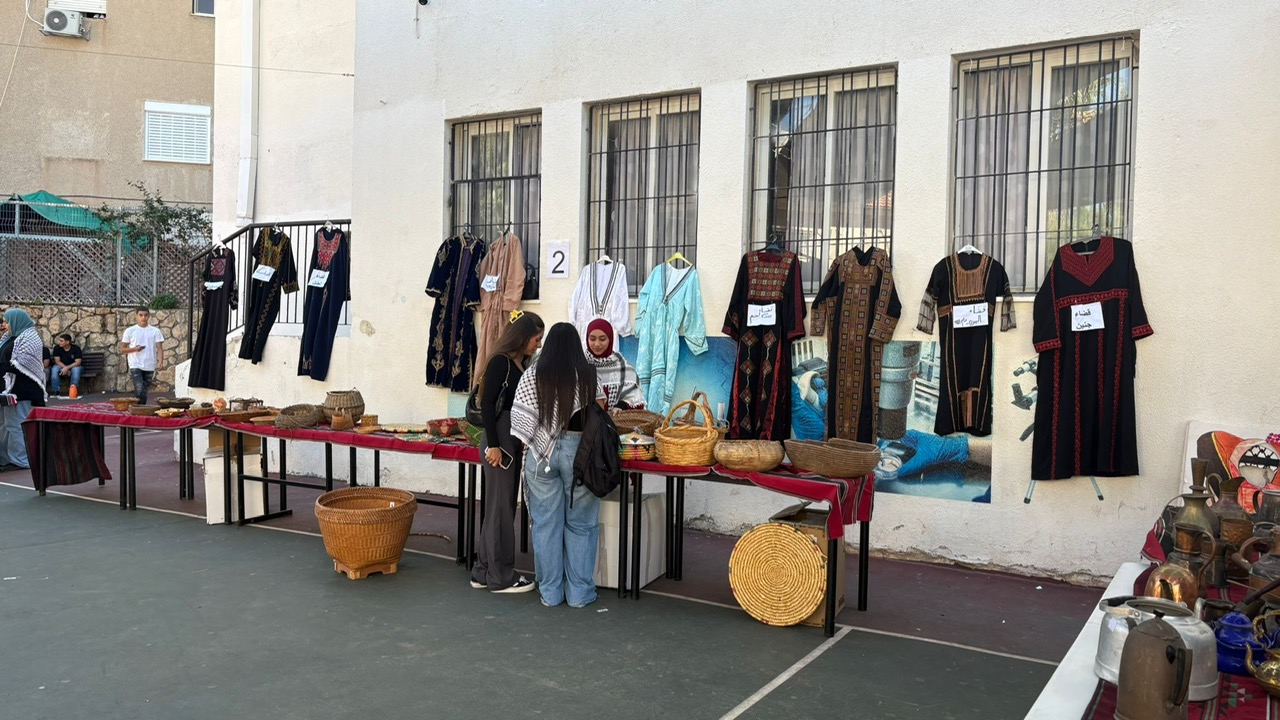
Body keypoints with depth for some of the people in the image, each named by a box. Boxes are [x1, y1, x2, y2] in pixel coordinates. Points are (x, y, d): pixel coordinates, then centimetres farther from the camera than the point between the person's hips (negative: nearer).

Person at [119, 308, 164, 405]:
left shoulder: (155, 331, 6)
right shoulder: (130, 331, 3)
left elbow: (159, 348, 0)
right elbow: (122, 349, 6)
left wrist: (160, 362, -16)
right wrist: (134, 349, -14)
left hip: (149, 367, 2)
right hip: (135, 365, -2)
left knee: (144, 393, 9)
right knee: (139, 391, -16)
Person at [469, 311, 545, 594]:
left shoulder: (521, 364, 12)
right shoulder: (500, 362, -12)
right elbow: (487, 404, -16)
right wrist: (493, 444, -19)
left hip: (515, 441, 9)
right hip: (499, 440, -9)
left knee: (501, 507, 14)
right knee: (500, 507, -1)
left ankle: (484, 571, 24)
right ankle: (500, 577, 10)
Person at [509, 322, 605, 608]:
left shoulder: (533, 375, -1)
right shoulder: (588, 375, -3)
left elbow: (520, 419, -5)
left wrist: (535, 441, 4)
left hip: (541, 453, 1)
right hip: (579, 452, -1)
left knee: (546, 523, 9)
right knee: (580, 525, 9)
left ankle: (550, 592, 17)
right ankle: (579, 592, 14)